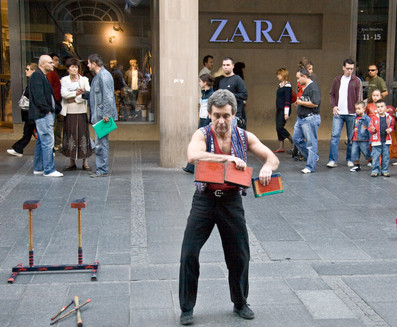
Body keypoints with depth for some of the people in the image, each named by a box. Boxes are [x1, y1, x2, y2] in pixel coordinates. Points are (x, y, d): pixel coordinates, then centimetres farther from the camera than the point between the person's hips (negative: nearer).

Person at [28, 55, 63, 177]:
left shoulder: (43, 76, 20)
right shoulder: (37, 76, -11)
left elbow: (51, 95, 23)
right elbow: (38, 95, -20)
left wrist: (57, 108, 14)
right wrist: (46, 109, -17)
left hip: (47, 114, 11)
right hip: (43, 115, -11)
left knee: (41, 141, 14)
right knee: (48, 142, -10)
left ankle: (38, 168, 22)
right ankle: (49, 170, -7)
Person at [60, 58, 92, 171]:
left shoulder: (84, 79, 4)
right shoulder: (64, 80, 8)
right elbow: (63, 93, -7)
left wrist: (75, 99, -13)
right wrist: (76, 93, -20)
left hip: (81, 112, -2)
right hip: (69, 113, 2)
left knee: (83, 135, -3)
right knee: (70, 136, 4)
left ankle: (85, 163, 5)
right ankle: (72, 163, 14)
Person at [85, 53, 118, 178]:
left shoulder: (104, 76, -14)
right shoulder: (98, 76, 19)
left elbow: (108, 97, -21)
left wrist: (106, 114, -23)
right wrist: (85, 93, 18)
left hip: (102, 115, -11)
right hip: (98, 115, 11)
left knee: (101, 143, -7)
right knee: (100, 143, 13)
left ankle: (103, 170, -1)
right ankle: (100, 169, 18)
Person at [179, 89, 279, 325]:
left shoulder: (244, 137, 1)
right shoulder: (203, 135, -8)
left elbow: (273, 158, 0)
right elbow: (193, 156, -30)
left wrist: (267, 168, -24)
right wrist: (227, 158, -36)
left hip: (231, 201, 2)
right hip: (205, 199, -2)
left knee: (239, 255, 11)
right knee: (189, 254, -5)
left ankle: (240, 304, 33)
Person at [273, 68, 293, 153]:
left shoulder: (287, 86, -12)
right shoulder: (280, 85, 14)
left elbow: (287, 100, -16)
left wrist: (286, 113, -19)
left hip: (284, 110, -9)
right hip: (279, 110, 9)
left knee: (280, 127, -12)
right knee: (278, 128, 6)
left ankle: (293, 142, 2)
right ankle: (281, 147, 10)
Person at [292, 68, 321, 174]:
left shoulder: (313, 87, -14)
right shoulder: (306, 87, 16)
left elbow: (315, 103, -24)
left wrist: (301, 102, -14)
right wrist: (298, 102, 9)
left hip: (310, 119, -11)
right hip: (301, 118, 11)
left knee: (311, 143, -3)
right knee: (296, 139, 13)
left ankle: (310, 167, 2)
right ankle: (313, 157, 24)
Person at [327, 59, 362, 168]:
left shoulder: (356, 81, 1)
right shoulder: (337, 80, 9)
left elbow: (359, 98, 0)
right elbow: (332, 94, 15)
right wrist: (333, 106, -1)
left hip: (351, 114, -1)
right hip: (338, 113, 2)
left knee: (351, 137, 6)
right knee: (335, 135, -6)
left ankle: (349, 159, 19)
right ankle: (333, 160, -4)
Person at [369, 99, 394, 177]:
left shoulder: (389, 117, 4)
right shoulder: (374, 118, -1)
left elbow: (392, 125, 18)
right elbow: (370, 128, 2)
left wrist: (390, 129, -2)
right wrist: (372, 130, -19)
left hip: (386, 140, 2)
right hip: (376, 141, -2)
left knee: (385, 156, 7)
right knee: (375, 156, -3)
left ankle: (385, 170, 17)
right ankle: (375, 170, 7)